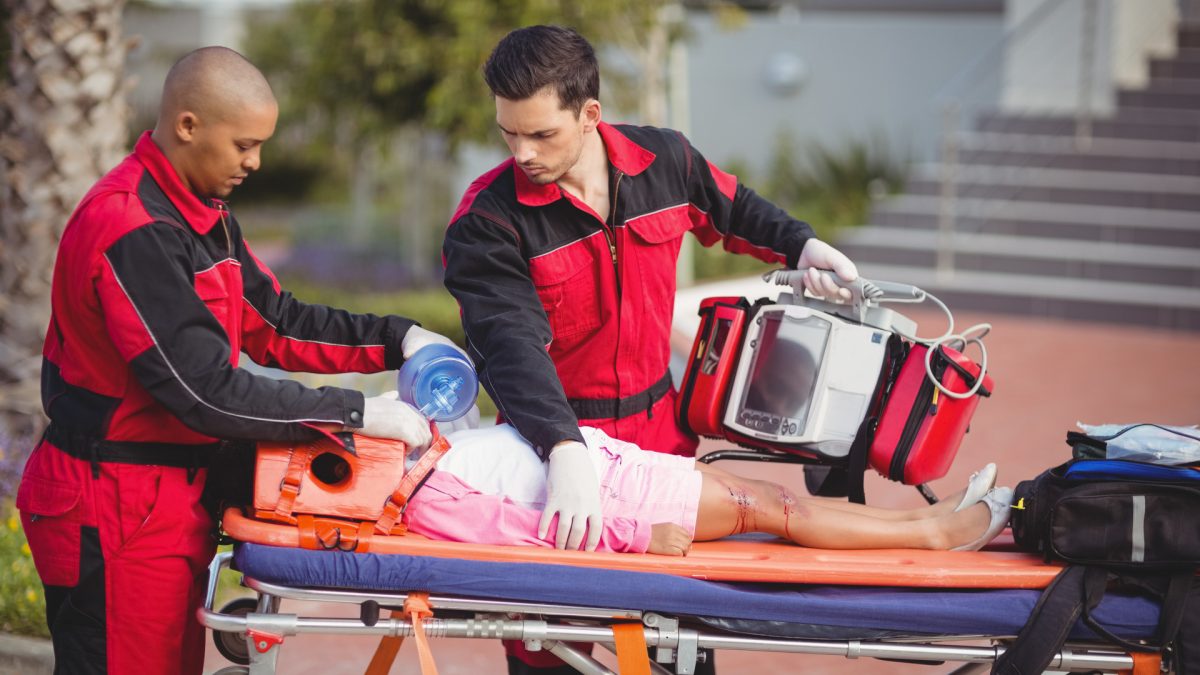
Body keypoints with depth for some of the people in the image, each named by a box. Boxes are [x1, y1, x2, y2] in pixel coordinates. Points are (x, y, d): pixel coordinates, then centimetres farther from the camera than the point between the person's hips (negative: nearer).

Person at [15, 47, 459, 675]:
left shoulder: (202, 215, 9)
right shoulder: (132, 232, -22)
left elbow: (274, 323, 14)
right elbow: (206, 392, -24)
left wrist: (397, 338, 2)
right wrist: (357, 413, -20)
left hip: (172, 493, 9)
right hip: (116, 507, -9)